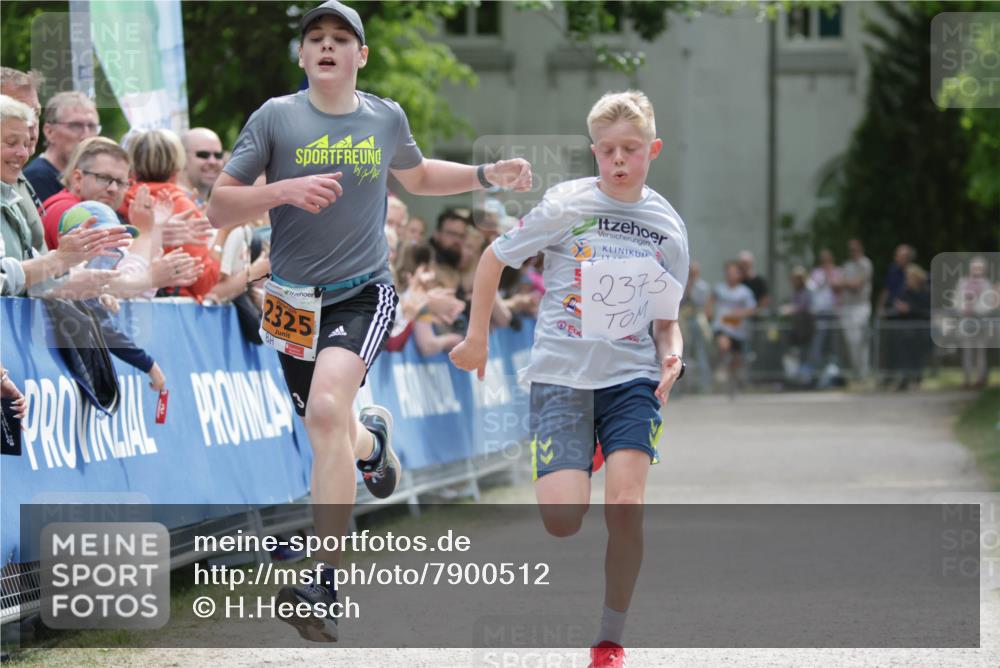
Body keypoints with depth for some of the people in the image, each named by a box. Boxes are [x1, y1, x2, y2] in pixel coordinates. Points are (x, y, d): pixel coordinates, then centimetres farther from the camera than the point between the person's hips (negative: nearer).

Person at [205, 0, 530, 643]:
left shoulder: (387, 118, 5)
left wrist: (486, 175, 15)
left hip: (364, 293, -2)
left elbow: (417, 176, 28)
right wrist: (284, 190, -21)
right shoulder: (276, 117, -3)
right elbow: (219, 209, -5)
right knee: (330, 437, 13)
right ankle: (372, 436, 54)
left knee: (327, 407, -28)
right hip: (295, 301, 2)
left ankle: (327, 585, -29)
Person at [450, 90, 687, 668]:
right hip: (561, 374, -1)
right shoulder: (567, 205, -4)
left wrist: (673, 354, -7)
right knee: (562, 521, -14)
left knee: (625, 507, -18)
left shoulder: (667, 225, 4)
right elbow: (494, 259, 6)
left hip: (631, 377, 1)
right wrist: (477, 339, 6)